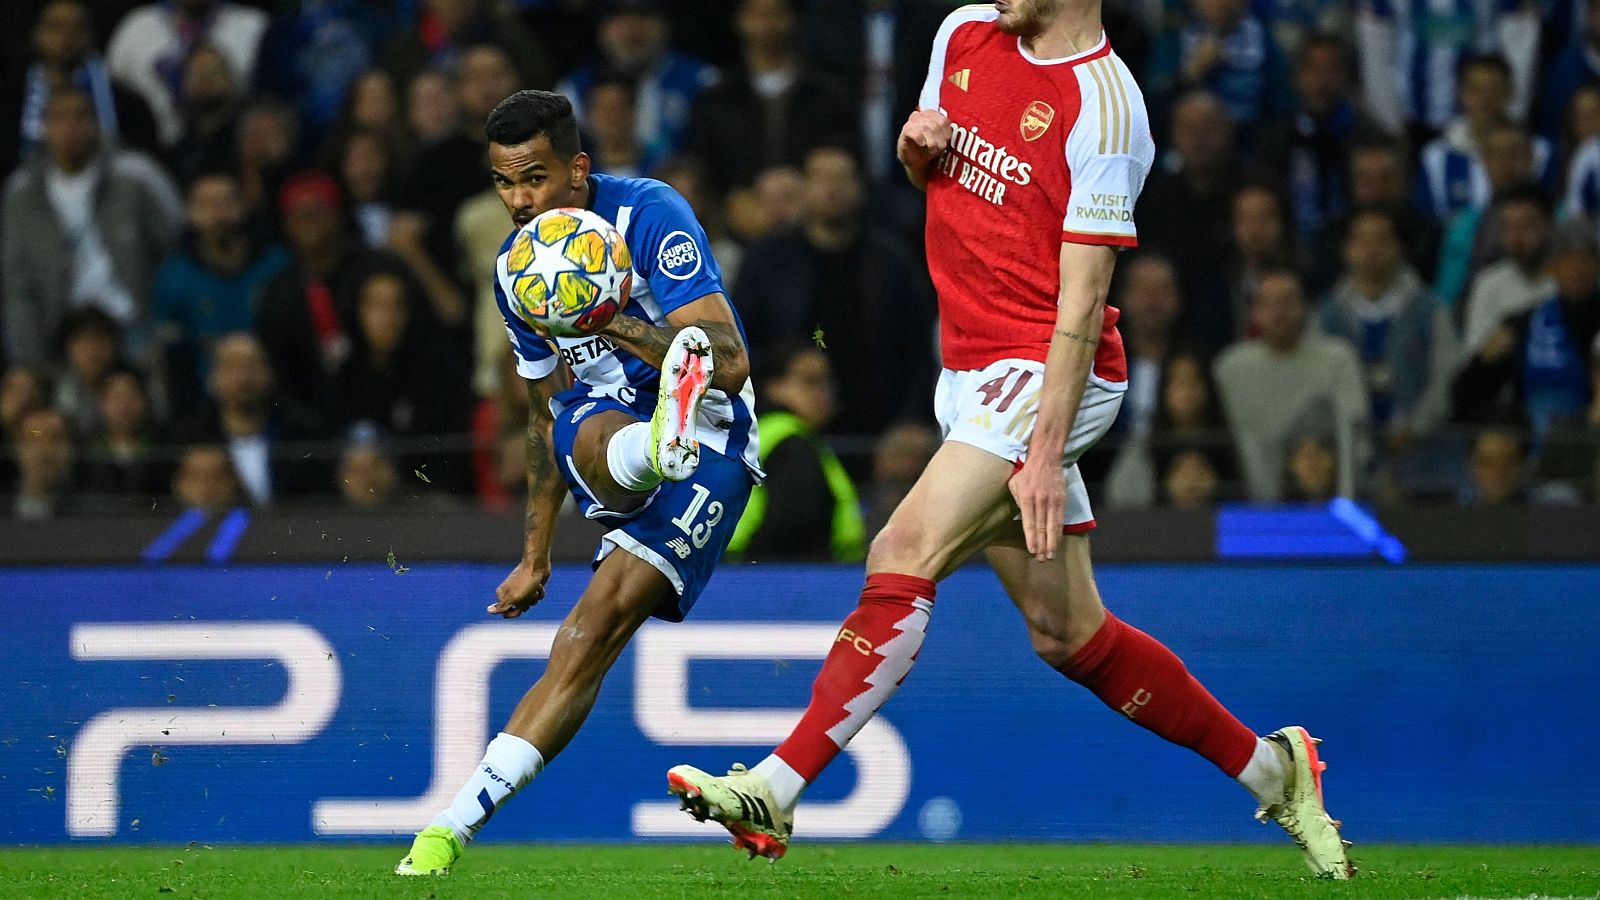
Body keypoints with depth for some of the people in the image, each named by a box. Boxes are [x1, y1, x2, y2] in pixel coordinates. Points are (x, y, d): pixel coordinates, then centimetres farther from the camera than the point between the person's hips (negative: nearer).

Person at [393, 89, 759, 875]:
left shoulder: (649, 215, -16)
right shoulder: (516, 267, 5)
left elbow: (731, 365, -24)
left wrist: (615, 324, -38)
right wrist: (535, 556, 22)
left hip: (712, 443, -5)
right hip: (603, 428, 5)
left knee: (594, 630, -21)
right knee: (595, 434, -36)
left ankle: (455, 825, -26)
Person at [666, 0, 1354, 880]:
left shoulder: (1103, 104, -16)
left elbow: (1082, 300, -18)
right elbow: (933, 173, 26)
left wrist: (1047, 454, -23)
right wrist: (917, 147, 0)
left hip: (1047, 376, -8)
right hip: (970, 370, 8)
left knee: (904, 555, -21)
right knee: (1068, 634, 10)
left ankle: (776, 791, -22)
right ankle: (1268, 766, 23)